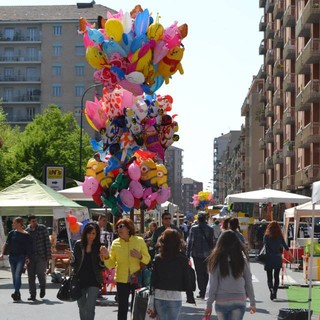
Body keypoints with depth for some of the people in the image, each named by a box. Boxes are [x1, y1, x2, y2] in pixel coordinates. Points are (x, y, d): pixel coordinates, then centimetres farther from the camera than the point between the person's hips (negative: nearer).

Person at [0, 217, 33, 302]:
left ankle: (16, 292, -28)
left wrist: (28, 257, -9)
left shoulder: (26, 235, -2)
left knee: (18, 274, -19)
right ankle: (18, 295, 14)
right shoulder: (12, 233, 8)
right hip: (12, 256, 4)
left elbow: (29, 248, -1)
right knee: (14, 276, 6)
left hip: (21, 257, -4)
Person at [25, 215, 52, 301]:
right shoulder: (26, 231, 7)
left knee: (40, 272, -13)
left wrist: (48, 254, -8)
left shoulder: (42, 228, 0)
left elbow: (47, 241, -1)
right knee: (31, 276, 1)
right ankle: (32, 295, 9)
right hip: (31, 256, 3)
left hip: (41, 255, -3)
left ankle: (43, 287, 17)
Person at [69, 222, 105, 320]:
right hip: (80, 280, 3)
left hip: (94, 281, -3)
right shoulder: (79, 244, 0)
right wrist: (72, 258, -15)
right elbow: (74, 264, 5)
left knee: (90, 307, -13)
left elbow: (102, 268, 0)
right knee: (82, 307, 14)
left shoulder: (99, 246, -4)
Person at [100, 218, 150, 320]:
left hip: (137, 279, -1)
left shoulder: (139, 241, -4)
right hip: (122, 280, 1)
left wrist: (140, 256, -21)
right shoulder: (115, 243, -1)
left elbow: (147, 259, -2)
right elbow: (110, 265, -2)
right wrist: (106, 257, -20)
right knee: (122, 309, 7)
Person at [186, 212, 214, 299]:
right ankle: (203, 291, 17)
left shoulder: (193, 229, -6)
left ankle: (201, 292, -3)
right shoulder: (210, 229, -2)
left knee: (199, 273, 2)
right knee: (205, 273, 14)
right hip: (207, 254, 2)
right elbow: (212, 242, 1)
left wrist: (188, 255, 0)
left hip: (196, 254, -2)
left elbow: (189, 242, -5)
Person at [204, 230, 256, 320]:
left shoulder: (216, 260, -6)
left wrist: (209, 304, 1)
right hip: (239, 301, 0)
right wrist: (252, 302, 13)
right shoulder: (242, 259, -2)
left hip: (221, 301, 0)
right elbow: (248, 283, 3)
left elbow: (212, 284, -5)